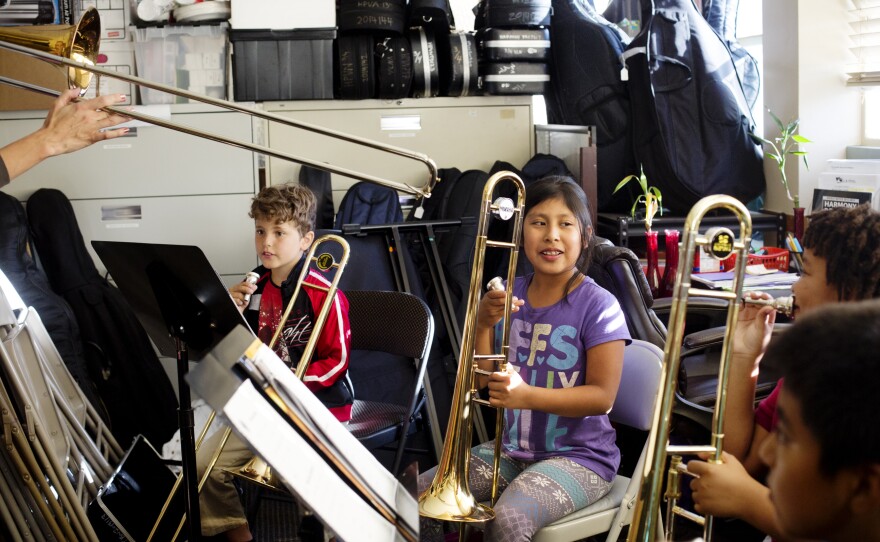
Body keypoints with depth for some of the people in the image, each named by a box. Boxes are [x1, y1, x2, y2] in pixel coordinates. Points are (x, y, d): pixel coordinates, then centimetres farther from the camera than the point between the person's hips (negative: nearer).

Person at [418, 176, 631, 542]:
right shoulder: (509, 296, 2)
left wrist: (527, 395, -28)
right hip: (513, 450, 6)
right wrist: (483, 324, -15)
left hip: (579, 456, -5)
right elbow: (482, 382, 3)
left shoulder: (598, 306, -13)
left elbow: (602, 397, -15)